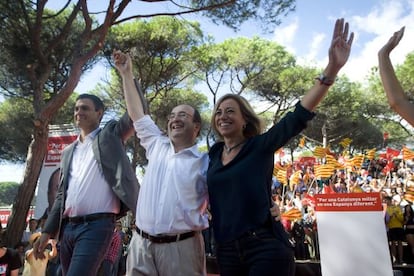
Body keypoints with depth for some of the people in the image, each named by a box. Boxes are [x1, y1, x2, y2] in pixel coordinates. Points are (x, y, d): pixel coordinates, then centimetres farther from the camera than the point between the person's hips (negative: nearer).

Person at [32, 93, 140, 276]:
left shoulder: (110, 135, 5)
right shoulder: (68, 151, 19)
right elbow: (62, 194, 19)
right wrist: (48, 231, 13)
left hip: (97, 226, -6)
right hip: (68, 227, 7)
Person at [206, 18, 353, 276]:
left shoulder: (261, 145, -4)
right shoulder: (214, 153, 8)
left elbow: (299, 116, -15)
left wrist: (332, 69, -24)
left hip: (267, 247, -5)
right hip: (227, 251, 5)